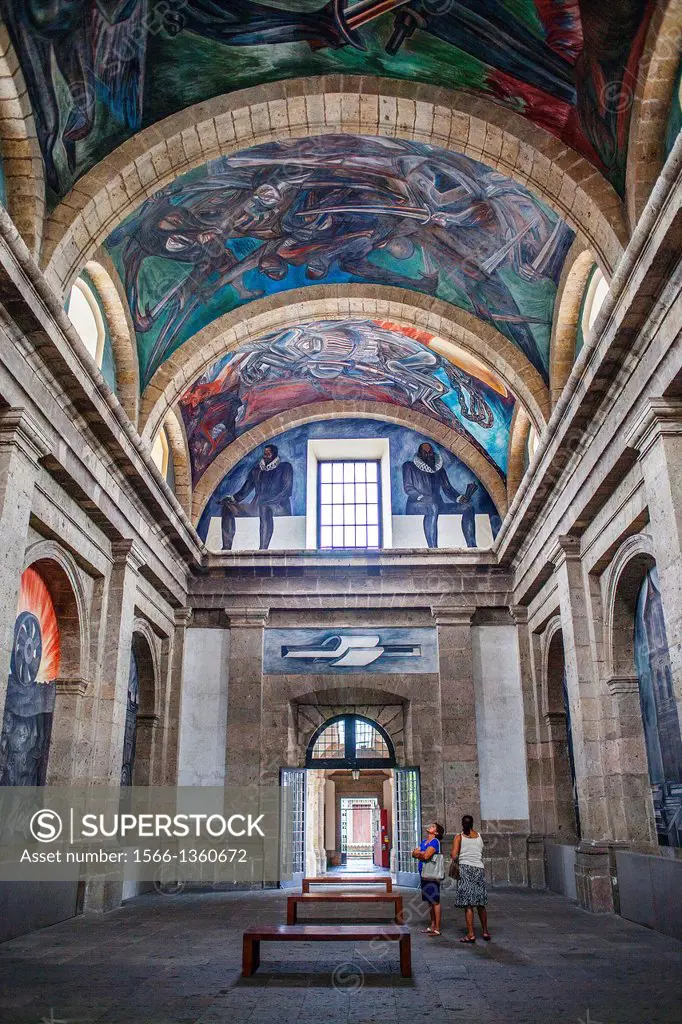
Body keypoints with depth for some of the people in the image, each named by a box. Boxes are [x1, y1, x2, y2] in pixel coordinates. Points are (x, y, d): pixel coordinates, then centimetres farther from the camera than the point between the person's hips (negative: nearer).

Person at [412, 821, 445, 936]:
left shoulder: (435, 842, -12)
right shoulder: (423, 842, 15)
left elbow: (426, 856, -21)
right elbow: (414, 853, 9)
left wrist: (419, 853, -2)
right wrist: (422, 854, -10)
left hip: (432, 875, -8)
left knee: (435, 901, -3)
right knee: (429, 901, 15)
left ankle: (437, 929, 1)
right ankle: (432, 925, 23)